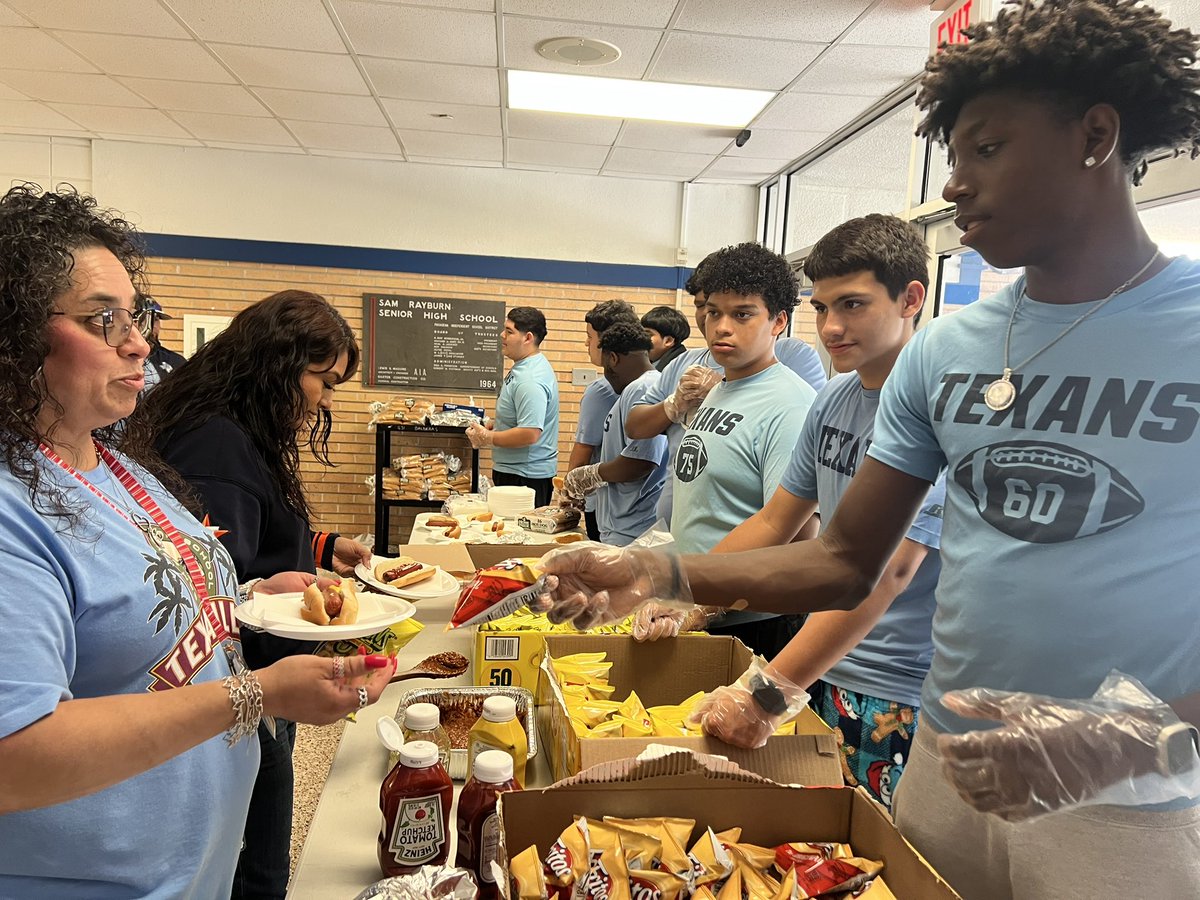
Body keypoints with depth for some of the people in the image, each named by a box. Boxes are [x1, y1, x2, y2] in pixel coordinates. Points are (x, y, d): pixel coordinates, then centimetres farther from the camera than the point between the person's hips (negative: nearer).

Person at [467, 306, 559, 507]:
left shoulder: (530, 380, -23)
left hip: (524, 477, -10)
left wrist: (487, 438, -16)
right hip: (514, 470, 11)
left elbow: (530, 434, -29)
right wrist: (490, 428, 10)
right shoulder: (523, 368, 12)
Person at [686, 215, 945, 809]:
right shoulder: (832, 401, 5)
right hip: (821, 672, 7)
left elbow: (887, 570, -27)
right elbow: (774, 522, 12)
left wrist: (771, 691, -30)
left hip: (898, 700, -6)